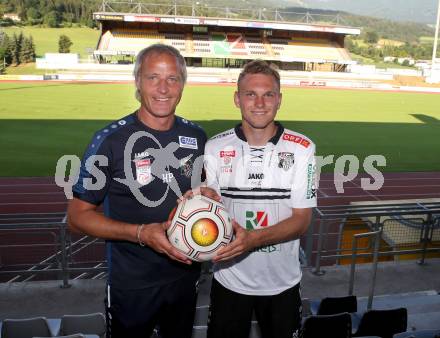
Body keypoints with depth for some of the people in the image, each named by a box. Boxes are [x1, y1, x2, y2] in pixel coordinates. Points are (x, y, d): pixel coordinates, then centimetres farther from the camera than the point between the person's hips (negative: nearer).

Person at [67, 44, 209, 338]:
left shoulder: (196, 136, -3)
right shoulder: (111, 140, -17)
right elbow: (78, 215, -14)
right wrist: (141, 233, -26)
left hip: (185, 276, 4)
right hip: (132, 286, -4)